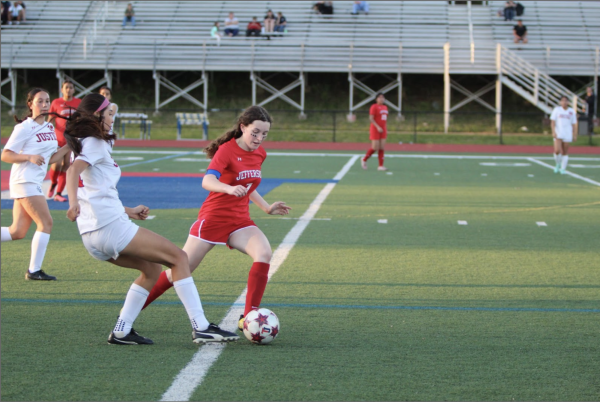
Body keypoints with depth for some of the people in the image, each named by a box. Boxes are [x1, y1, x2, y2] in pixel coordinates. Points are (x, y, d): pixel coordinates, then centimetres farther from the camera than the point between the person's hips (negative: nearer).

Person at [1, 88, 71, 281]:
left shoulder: (50, 128, 14)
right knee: (46, 223, -11)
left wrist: (68, 146, 4)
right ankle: (34, 271, -6)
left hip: (34, 182, 8)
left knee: (17, 232, 5)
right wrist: (30, 157, -24)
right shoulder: (24, 128, -10)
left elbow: (51, 158, 18)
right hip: (25, 180, -8)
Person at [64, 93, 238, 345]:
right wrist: (73, 202, -40)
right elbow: (73, 171, -25)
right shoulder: (96, 143, -6)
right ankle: (200, 328, -7)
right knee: (178, 257, -2)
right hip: (110, 227, -10)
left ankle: (122, 331, 11)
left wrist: (128, 211, 29)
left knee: (152, 268, 20)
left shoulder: (81, 144, 22)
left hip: (92, 235, 10)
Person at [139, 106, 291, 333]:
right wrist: (229, 189, -51)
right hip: (213, 218, -6)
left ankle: (248, 318, -20)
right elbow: (207, 181, -33)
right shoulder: (227, 150, -16)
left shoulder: (259, 153, 6)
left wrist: (266, 207, 21)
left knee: (264, 253, -23)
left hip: (239, 221, 6)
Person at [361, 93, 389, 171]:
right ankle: (364, 160, 15)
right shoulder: (374, 107, -10)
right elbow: (371, 118, -15)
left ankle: (381, 165, 1)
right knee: (375, 148, -7)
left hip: (382, 130, 7)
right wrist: (378, 127, -23)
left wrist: (386, 129, 16)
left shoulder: (385, 107, 12)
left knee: (381, 148, 1)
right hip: (375, 129, -7)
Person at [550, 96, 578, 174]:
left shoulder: (572, 111, 7)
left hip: (567, 135, 1)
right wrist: (553, 132, -12)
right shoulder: (557, 110, 3)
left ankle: (563, 169, 11)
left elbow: (574, 124, 10)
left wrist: (575, 135, 6)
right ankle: (558, 165, 11)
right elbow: (553, 121, 0)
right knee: (557, 151, -15)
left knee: (565, 153, 1)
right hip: (558, 134, -1)